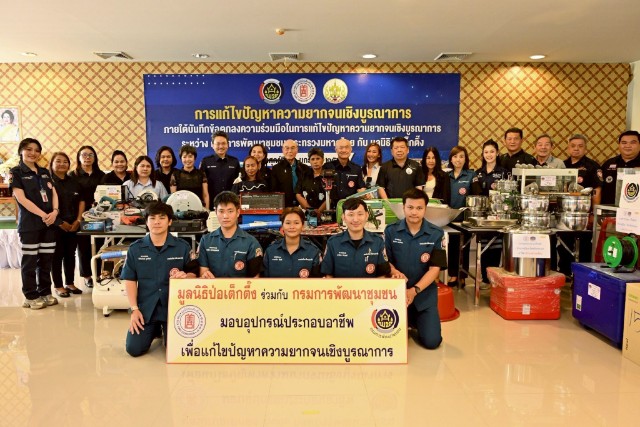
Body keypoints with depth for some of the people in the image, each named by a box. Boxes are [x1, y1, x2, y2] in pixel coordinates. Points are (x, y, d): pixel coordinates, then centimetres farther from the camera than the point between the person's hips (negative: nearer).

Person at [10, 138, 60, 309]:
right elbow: (21, 198, -11)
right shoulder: (16, 172, -2)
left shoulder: (44, 172, 15)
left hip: (49, 222, 5)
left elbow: (54, 193, 9)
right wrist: (43, 215, -18)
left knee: (46, 260, 9)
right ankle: (31, 296, 11)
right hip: (29, 223, -5)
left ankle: (45, 292, 20)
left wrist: (55, 212, -10)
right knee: (29, 261, 1)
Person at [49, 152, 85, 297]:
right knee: (57, 255, 2)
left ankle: (69, 283, 22)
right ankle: (58, 286, 11)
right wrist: (59, 222, -14)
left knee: (70, 254, 11)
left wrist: (78, 220, 1)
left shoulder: (73, 182, 12)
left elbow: (81, 201, 13)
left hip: (73, 225, 5)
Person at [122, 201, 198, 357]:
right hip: (145, 307, 1)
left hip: (173, 307, -1)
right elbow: (130, 280, 2)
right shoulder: (135, 248, 0)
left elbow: (194, 274, 1)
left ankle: (166, 330, 28)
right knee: (134, 349, -5)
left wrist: (184, 276, -24)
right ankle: (154, 330, 28)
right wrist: (134, 309, -5)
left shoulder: (182, 247, -3)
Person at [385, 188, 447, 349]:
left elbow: (435, 269, -10)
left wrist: (414, 290, -22)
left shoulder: (436, 234, -6)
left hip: (425, 293, 0)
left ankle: (416, 321, 28)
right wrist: (394, 272, -22)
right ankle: (407, 322, 31)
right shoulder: (391, 231, -4)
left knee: (432, 341, -6)